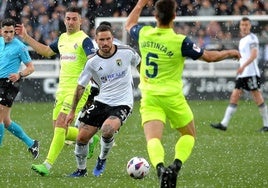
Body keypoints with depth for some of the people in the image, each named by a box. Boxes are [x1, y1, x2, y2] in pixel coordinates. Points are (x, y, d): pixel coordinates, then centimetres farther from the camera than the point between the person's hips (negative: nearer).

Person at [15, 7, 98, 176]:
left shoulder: (84, 40, -9)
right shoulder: (62, 38, 14)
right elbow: (46, 51, 29)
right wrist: (26, 37, 28)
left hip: (77, 89, -8)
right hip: (62, 89, 8)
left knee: (61, 123, -17)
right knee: (60, 129, 8)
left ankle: (48, 164, -19)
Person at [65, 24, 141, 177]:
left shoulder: (126, 52, -9)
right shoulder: (92, 62, -6)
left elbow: (140, 63, 14)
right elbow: (81, 86, 4)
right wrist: (72, 111, 6)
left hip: (122, 104, -3)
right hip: (102, 102, 3)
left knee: (107, 129, -31)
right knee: (82, 137, -3)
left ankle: (102, 159, 0)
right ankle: (81, 169, 24)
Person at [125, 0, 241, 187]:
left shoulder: (144, 34, -3)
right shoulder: (180, 42, -14)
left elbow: (129, 25, 21)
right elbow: (209, 57, -6)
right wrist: (230, 53, 12)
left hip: (149, 97, 2)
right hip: (172, 98, -2)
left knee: (153, 139, -10)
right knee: (189, 135, 18)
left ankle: (160, 167, -39)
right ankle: (176, 165, -6)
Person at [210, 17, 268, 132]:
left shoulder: (252, 38, -7)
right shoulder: (242, 40, 20)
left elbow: (254, 55, -19)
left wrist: (243, 66, -30)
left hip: (251, 73, -9)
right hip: (242, 74, 9)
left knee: (258, 98, -4)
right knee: (234, 97, 2)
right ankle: (224, 124, -2)